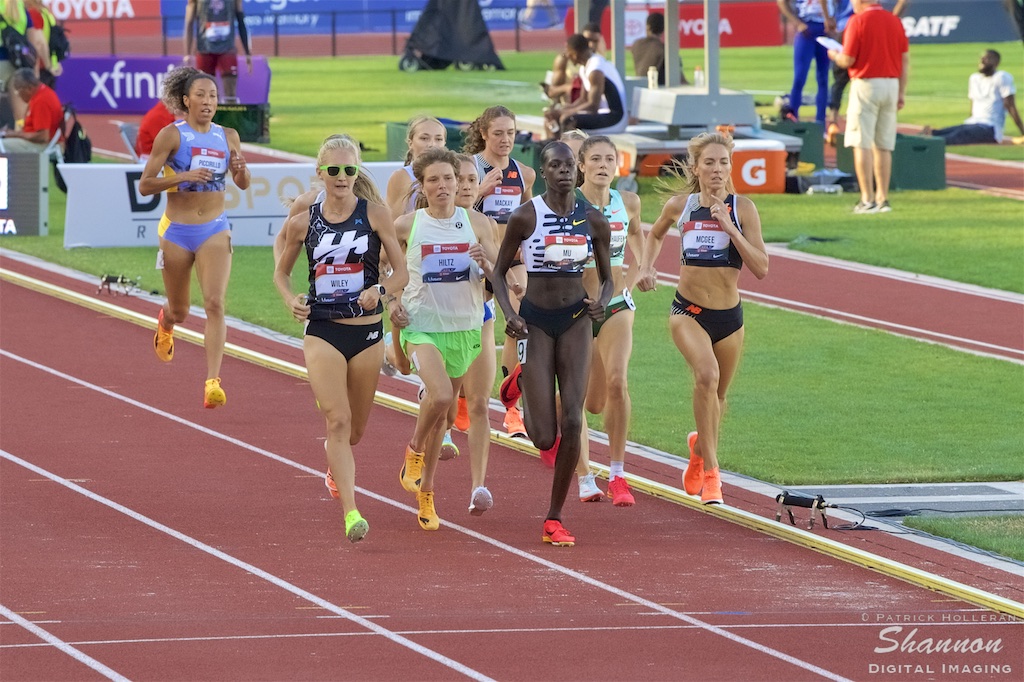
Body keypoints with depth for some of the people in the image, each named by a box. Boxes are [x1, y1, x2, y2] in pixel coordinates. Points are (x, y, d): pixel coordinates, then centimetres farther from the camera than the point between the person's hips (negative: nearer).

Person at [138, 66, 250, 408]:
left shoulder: (228, 136, 4)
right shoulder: (171, 135, -7)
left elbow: (242, 184, 16)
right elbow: (144, 185, -8)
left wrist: (241, 169, -8)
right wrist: (183, 176, -23)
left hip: (215, 230, 1)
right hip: (177, 231, -1)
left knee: (215, 303, -17)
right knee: (179, 311, 13)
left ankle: (213, 382, -21)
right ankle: (166, 323, 52)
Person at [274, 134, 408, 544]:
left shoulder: (375, 214, -3)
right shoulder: (303, 223, 0)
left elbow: (401, 272, 0)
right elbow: (281, 271, 14)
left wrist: (379, 290, -21)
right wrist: (290, 300, -7)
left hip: (367, 331, 1)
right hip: (322, 331, -1)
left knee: (355, 428, 15)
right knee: (338, 420, -16)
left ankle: (335, 464, 52)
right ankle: (351, 514, -21)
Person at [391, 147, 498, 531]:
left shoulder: (476, 224, 1)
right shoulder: (407, 226, -3)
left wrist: (484, 263, -16)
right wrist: (391, 301, -4)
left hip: (464, 327, 3)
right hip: (421, 325, -3)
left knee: (442, 411, 11)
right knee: (440, 396, -26)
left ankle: (425, 494, 27)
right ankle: (414, 451, 5)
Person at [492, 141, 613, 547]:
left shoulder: (593, 220, 0)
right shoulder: (525, 217, -8)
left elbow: (607, 278, 10)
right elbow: (499, 272, 1)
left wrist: (602, 302, -12)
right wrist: (509, 314, -15)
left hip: (576, 319, 2)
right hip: (536, 321, -2)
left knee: (572, 424, -10)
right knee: (544, 437, -4)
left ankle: (554, 519, 5)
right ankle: (522, 381, 33)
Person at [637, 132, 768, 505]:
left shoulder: (743, 209, -5)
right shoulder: (680, 206, -1)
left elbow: (761, 268, -12)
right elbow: (655, 235, 22)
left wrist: (729, 227, -19)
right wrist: (647, 267, 5)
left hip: (729, 316, 2)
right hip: (688, 312, -2)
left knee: (717, 396, 17)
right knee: (707, 375, -29)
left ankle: (700, 445, 52)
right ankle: (710, 474, -25)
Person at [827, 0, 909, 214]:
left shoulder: (858, 21, -9)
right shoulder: (895, 21, 8)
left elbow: (847, 60, -10)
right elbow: (905, 61, 8)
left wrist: (834, 55, 12)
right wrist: (901, 93, 14)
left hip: (865, 85, -6)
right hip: (891, 85, 6)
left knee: (862, 144, -4)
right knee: (883, 146, 11)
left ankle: (868, 199, -10)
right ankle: (883, 198, 12)